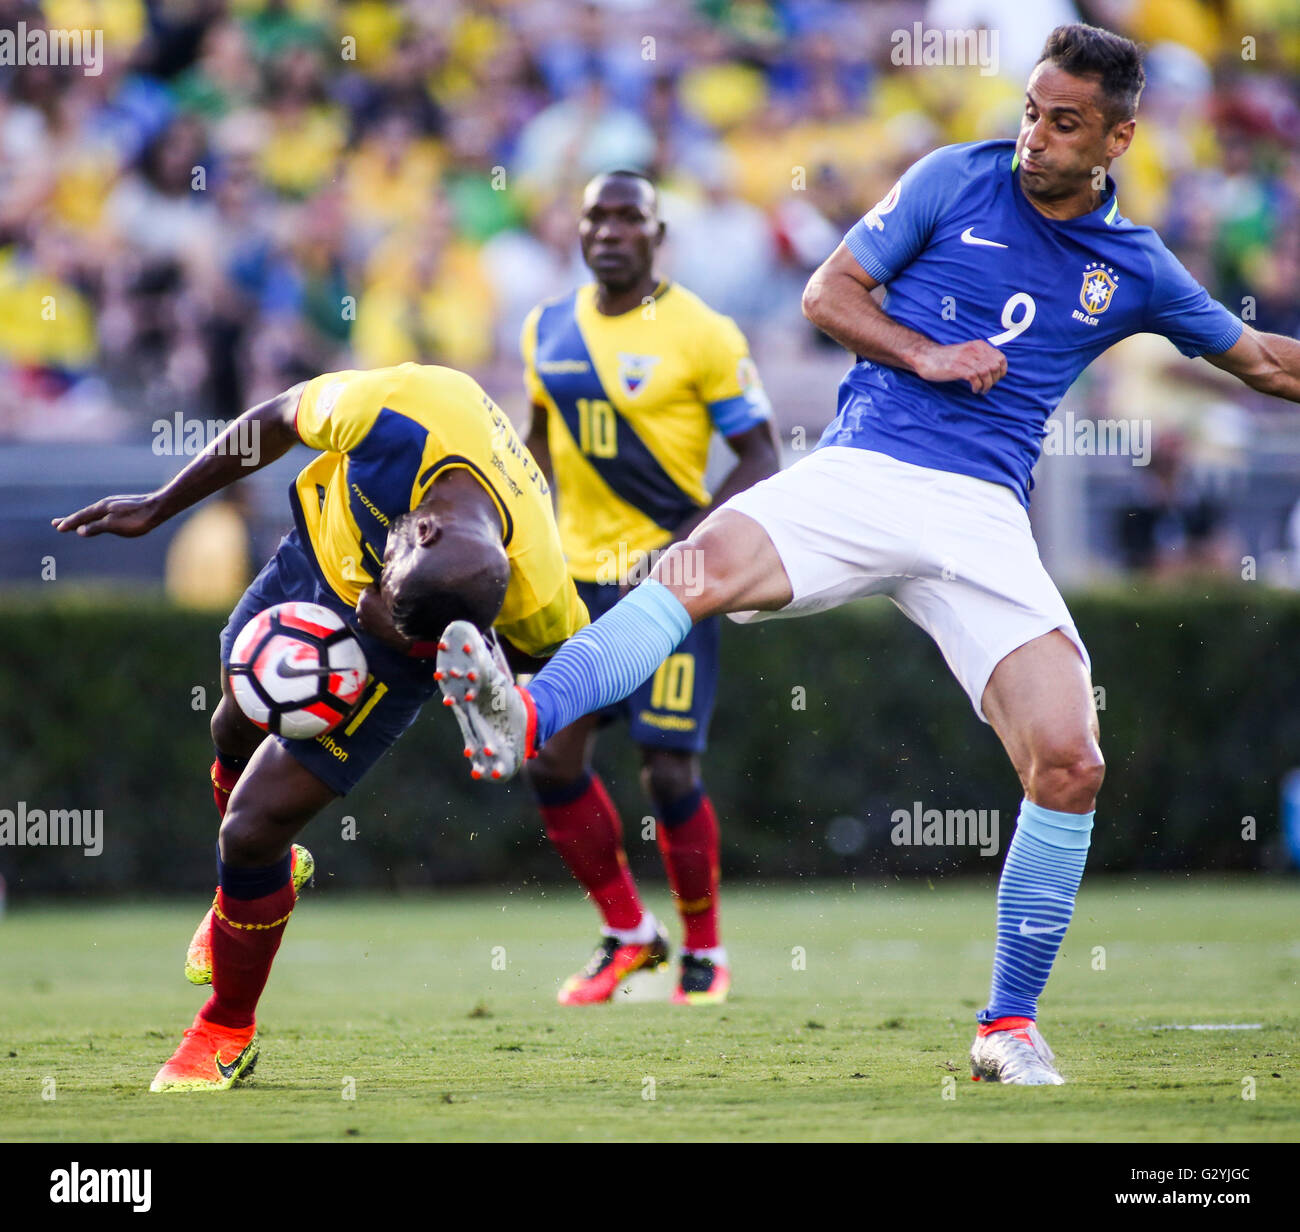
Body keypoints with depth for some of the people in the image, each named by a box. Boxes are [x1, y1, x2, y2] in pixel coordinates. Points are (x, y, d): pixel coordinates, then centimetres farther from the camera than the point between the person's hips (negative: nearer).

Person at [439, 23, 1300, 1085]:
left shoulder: (1136, 269, 13)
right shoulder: (955, 180, 8)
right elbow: (826, 292, 9)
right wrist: (927, 355, -5)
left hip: (983, 516, 1)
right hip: (863, 470, -1)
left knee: (1070, 767, -13)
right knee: (709, 561, -32)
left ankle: (1010, 1027, 2)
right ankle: (525, 723, -54)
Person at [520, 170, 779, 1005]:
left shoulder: (700, 335, -9)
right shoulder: (549, 331, 8)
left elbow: (760, 459, -8)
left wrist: (683, 547, -19)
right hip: (578, 575, 5)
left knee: (669, 770, -8)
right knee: (553, 757, 0)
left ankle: (706, 951, 12)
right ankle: (629, 934, 18)